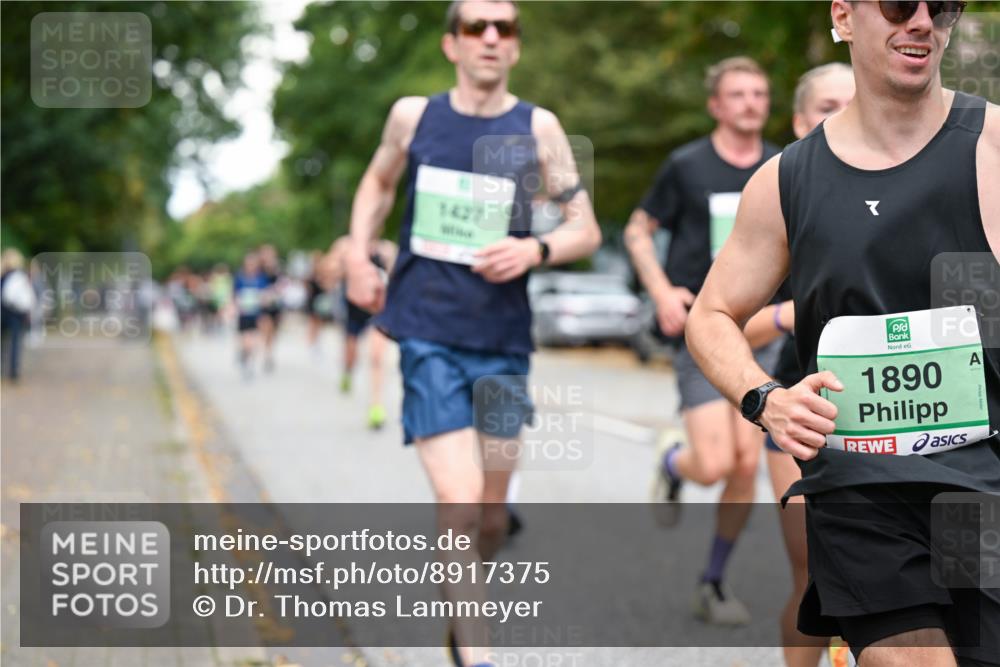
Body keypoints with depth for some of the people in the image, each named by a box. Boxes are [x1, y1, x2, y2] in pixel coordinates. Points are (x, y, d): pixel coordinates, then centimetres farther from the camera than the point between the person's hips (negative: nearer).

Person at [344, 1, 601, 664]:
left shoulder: (538, 127, 0)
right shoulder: (412, 115, 3)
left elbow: (587, 229, 3)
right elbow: (378, 182, 23)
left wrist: (535, 249, -17)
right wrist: (359, 254, 9)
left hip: (503, 342, 1)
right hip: (429, 335, -1)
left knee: (492, 514, 10)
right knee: (460, 501, -14)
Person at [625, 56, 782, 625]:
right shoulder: (686, 166, -2)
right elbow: (638, 230, 5)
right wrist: (662, 292, -9)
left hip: (763, 335, 3)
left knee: (747, 466, -2)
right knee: (714, 464, -14)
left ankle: (715, 581, 17)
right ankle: (673, 464, 24)